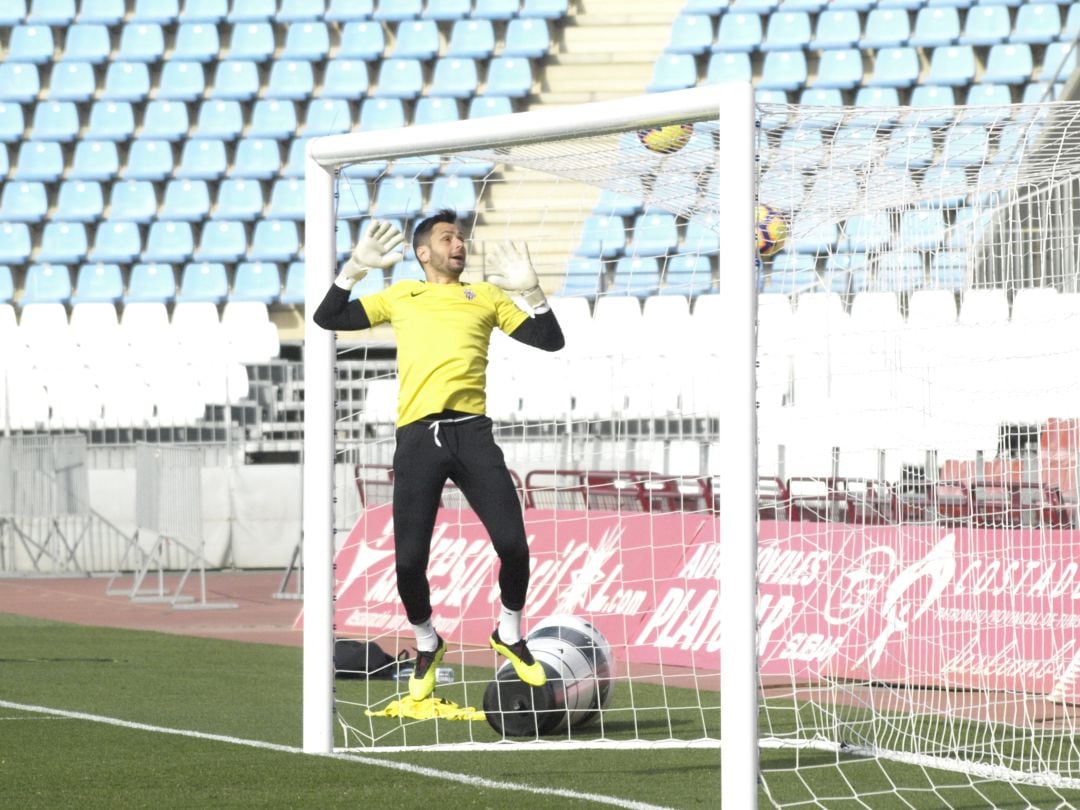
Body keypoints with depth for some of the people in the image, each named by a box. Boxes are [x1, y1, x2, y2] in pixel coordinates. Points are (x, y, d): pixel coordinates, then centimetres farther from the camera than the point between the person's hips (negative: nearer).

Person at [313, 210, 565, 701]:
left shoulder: (486, 294, 18)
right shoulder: (400, 295, 19)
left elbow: (550, 342, 14)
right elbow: (327, 319, 15)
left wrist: (530, 291, -1)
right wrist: (355, 269, 2)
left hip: (472, 431, 0)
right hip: (417, 435, 0)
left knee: (513, 544, -10)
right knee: (409, 559, -6)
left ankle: (509, 634, 17)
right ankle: (427, 644, 22)